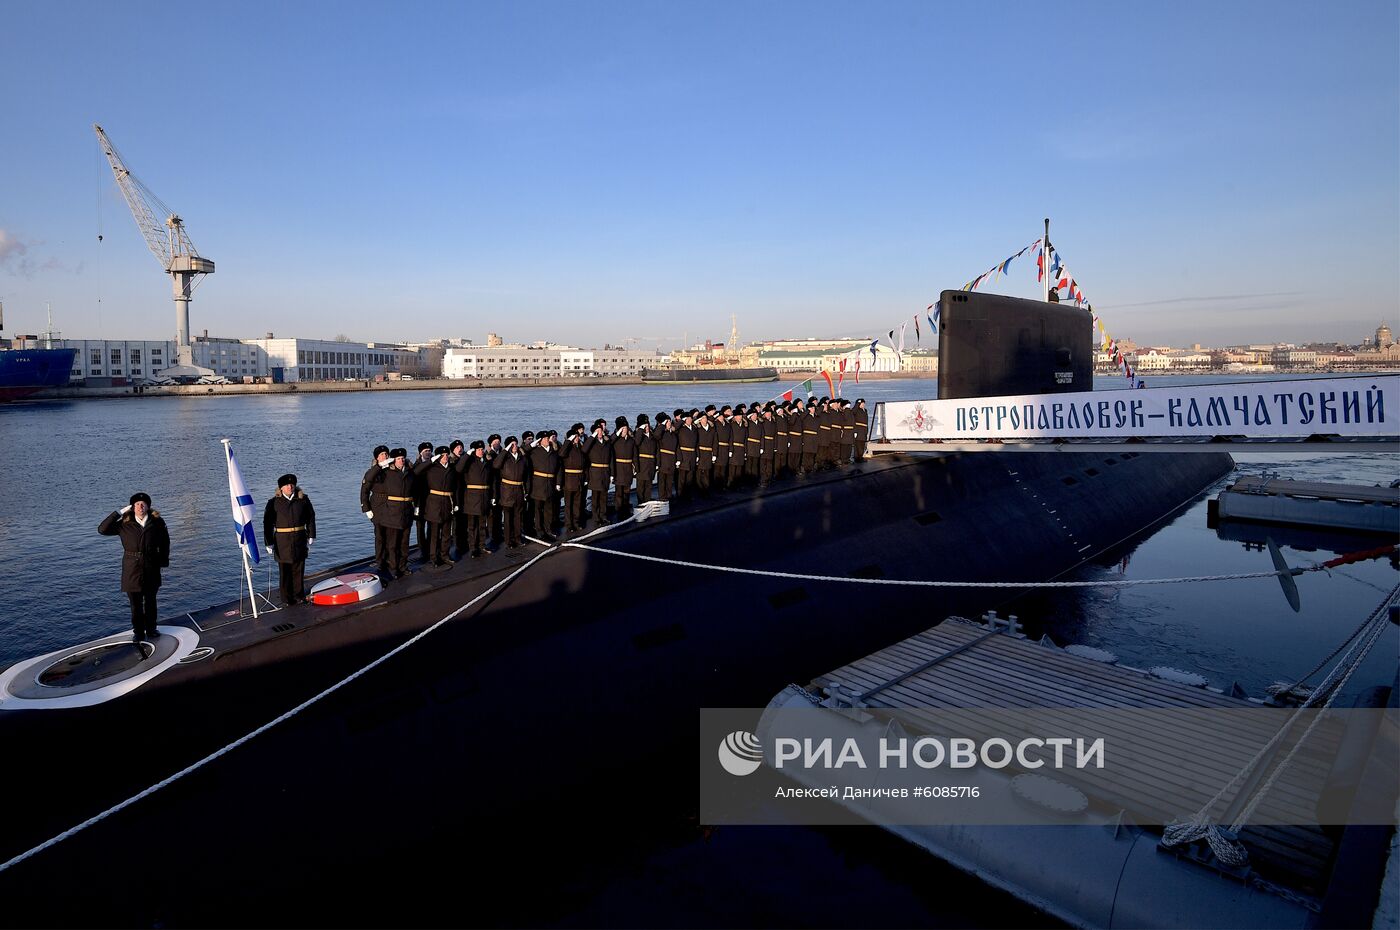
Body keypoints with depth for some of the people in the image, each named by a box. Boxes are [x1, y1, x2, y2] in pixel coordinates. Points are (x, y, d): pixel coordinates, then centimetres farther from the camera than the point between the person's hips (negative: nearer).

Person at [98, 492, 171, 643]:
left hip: (151, 568, 1)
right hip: (132, 569, -1)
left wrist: (164, 560, 7)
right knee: (135, 603, 7)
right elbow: (102, 529, -10)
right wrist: (118, 513, -12)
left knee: (150, 601, 15)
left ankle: (151, 629, 29)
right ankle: (138, 632, 20)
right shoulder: (125, 524, -2)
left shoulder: (157, 522, -2)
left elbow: (165, 541, 9)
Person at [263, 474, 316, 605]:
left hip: (300, 539, 2)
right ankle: (286, 599, 16)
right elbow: (267, 523, -2)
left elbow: (310, 518, 8)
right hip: (282, 541, -2)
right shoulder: (274, 502, -5)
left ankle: (299, 595, 25)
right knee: (284, 571, 5)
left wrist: (311, 536, 7)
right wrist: (269, 543, -3)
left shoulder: (303, 499, 1)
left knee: (299, 569, 11)